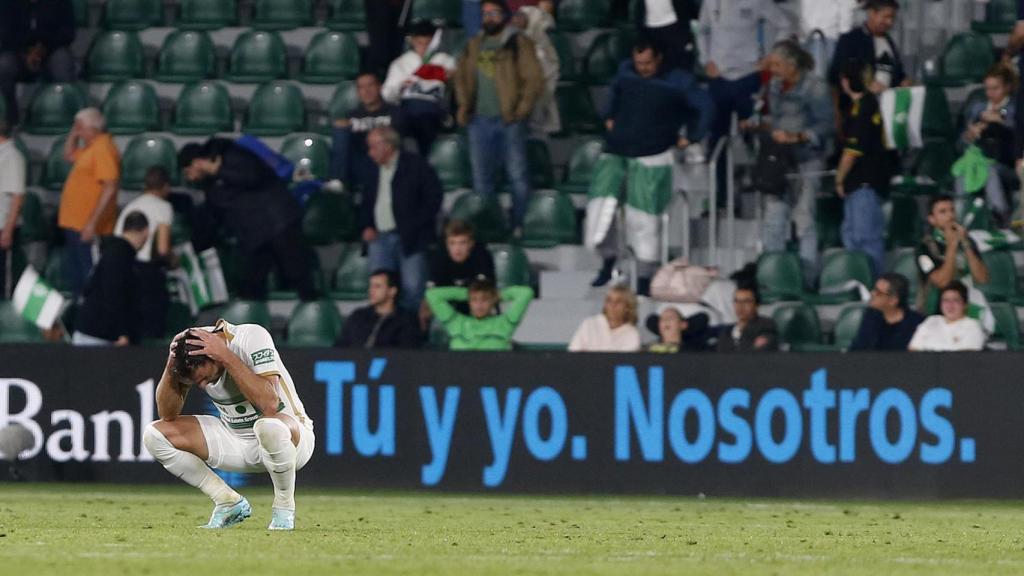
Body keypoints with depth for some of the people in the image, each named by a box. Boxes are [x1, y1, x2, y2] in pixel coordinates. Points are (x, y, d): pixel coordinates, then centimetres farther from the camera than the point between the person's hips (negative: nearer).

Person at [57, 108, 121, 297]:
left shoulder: (103, 149, -17)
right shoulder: (89, 148, 14)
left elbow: (109, 189, -24)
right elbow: (69, 156, 34)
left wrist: (92, 223, -27)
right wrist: (74, 134, 17)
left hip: (88, 228, -10)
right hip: (75, 225, 10)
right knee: (73, 280, 17)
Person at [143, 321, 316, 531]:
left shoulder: (252, 336, -25)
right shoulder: (189, 348, -10)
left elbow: (270, 403, -36)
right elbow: (167, 414, -9)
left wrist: (226, 356, -35)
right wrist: (171, 363, -23)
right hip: (234, 440, 6)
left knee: (269, 427, -42)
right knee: (154, 435, -8)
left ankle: (284, 506, -14)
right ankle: (229, 503, 1)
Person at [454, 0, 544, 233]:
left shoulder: (518, 44, -3)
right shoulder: (474, 46, 13)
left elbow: (534, 80, -7)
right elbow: (462, 77, 21)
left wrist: (521, 110, -15)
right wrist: (464, 105, 5)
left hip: (509, 120, -5)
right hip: (480, 119, 5)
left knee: (517, 174, -3)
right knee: (481, 177, 11)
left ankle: (520, 224, 3)